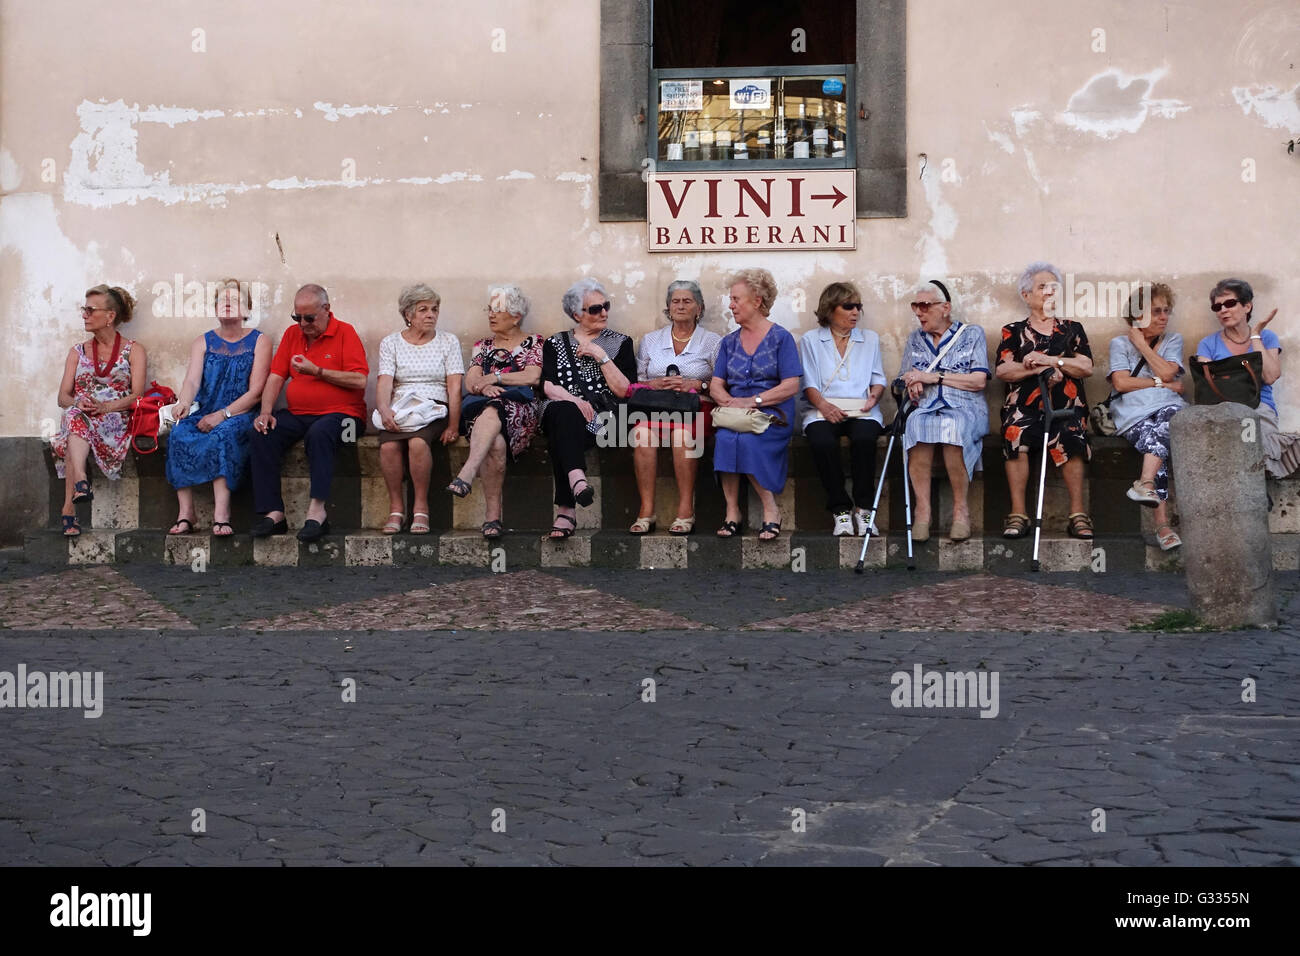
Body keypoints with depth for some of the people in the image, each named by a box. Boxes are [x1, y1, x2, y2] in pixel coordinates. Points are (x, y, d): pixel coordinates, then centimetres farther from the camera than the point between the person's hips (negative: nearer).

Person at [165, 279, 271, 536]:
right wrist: (184, 403, -26)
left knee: (223, 433, -36)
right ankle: (185, 513, -31)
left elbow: (255, 391, -4)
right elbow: (192, 380, -2)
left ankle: (221, 514, -44)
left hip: (240, 416, -3)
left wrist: (223, 414, -17)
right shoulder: (203, 342, 15)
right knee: (179, 433, -28)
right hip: (204, 415, 3)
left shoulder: (259, 342, 7)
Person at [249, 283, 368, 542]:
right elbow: (276, 376, 11)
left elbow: (360, 380, -12)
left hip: (340, 414, -5)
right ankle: (273, 513, -24)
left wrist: (316, 370, -11)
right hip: (297, 414, 6)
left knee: (319, 433, -37)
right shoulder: (292, 334, 16)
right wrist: (265, 412, -5)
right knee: (262, 435, -21)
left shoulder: (345, 333, -1)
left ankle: (317, 511, -36)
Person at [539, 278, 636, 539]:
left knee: (562, 429, -36)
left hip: (602, 418, -1)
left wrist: (601, 356, -3)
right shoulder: (555, 343, 21)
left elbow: (623, 390, 4)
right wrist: (572, 399, -16)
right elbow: (548, 385, 4)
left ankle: (566, 510, -48)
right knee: (564, 413, -38)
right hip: (563, 410, 1)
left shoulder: (620, 342, 17)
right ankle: (577, 479, -59)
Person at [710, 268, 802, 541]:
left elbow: (791, 385, -5)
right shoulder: (729, 342, 19)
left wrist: (753, 401, -16)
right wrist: (730, 401, -10)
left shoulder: (781, 338, 4)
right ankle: (732, 511, -24)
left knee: (747, 439, -34)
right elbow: (715, 385, 13)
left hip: (772, 413, -4)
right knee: (725, 437, -31)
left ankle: (770, 509, -21)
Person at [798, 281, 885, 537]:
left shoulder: (870, 339, 22)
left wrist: (874, 395, -4)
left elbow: (878, 378, 19)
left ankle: (862, 508, -25)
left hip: (862, 411, 1)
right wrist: (823, 405, -15)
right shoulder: (811, 341, 13)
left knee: (864, 439, -35)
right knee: (822, 442, -35)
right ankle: (841, 510, -24)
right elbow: (810, 383, 4)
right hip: (823, 411, -1)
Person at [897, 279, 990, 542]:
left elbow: (979, 381, 0)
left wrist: (933, 377, -5)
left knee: (952, 426, -41)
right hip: (925, 409, 2)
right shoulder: (915, 339, 24)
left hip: (964, 409, -2)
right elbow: (905, 382, 22)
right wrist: (912, 385, -4)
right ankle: (922, 511, -37)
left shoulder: (972, 334, 12)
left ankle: (961, 509, -29)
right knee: (916, 425, -37)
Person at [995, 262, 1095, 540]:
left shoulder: (1072, 329, 21)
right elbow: (1001, 370, 4)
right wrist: (1037, 368, -8)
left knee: (1070, 438, -33)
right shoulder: (1013, 332, 19)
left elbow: (1086, 367, 6)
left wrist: (1050, 360, -6)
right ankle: (1018, 514, -29)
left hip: (1066, 406, 0)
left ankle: (1077, 514, -26)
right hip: (1025, 405, 0)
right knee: (1015, 434, -34)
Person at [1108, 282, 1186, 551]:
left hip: (1168, 406, 2)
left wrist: (1141, 343, 6)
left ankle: (1146, 483, -56)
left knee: (1166, 419, -38)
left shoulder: (1173, 340, 21)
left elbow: (1166, 372, 1)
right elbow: (1121, 382, -1)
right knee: (1154, 439, -35)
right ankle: (1163, 524, -46)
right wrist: (1162, 384, 0)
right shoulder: (1120, 343, 14)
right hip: (1132, 413, -2)